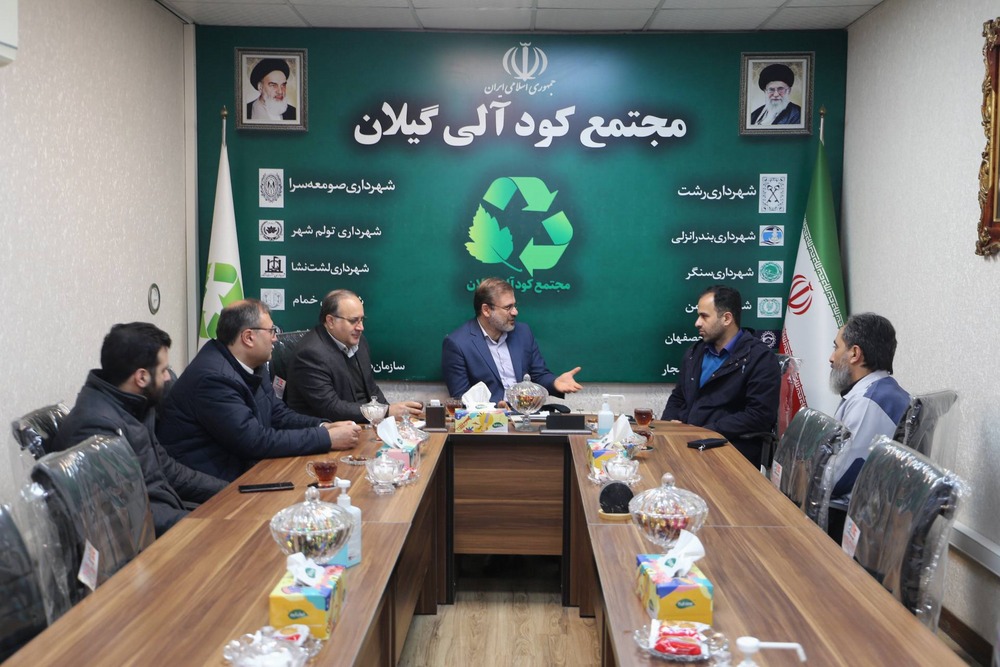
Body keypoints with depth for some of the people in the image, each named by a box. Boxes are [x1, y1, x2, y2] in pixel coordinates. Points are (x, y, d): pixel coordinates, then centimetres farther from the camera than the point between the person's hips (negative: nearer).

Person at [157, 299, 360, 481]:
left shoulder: (252, 366, 4)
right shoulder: (214, 377, -23)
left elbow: (278, 414, 12)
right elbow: (256, 441, -25)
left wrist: (324, 427, -5)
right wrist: (326, 438, -21)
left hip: (239, 465, 8)